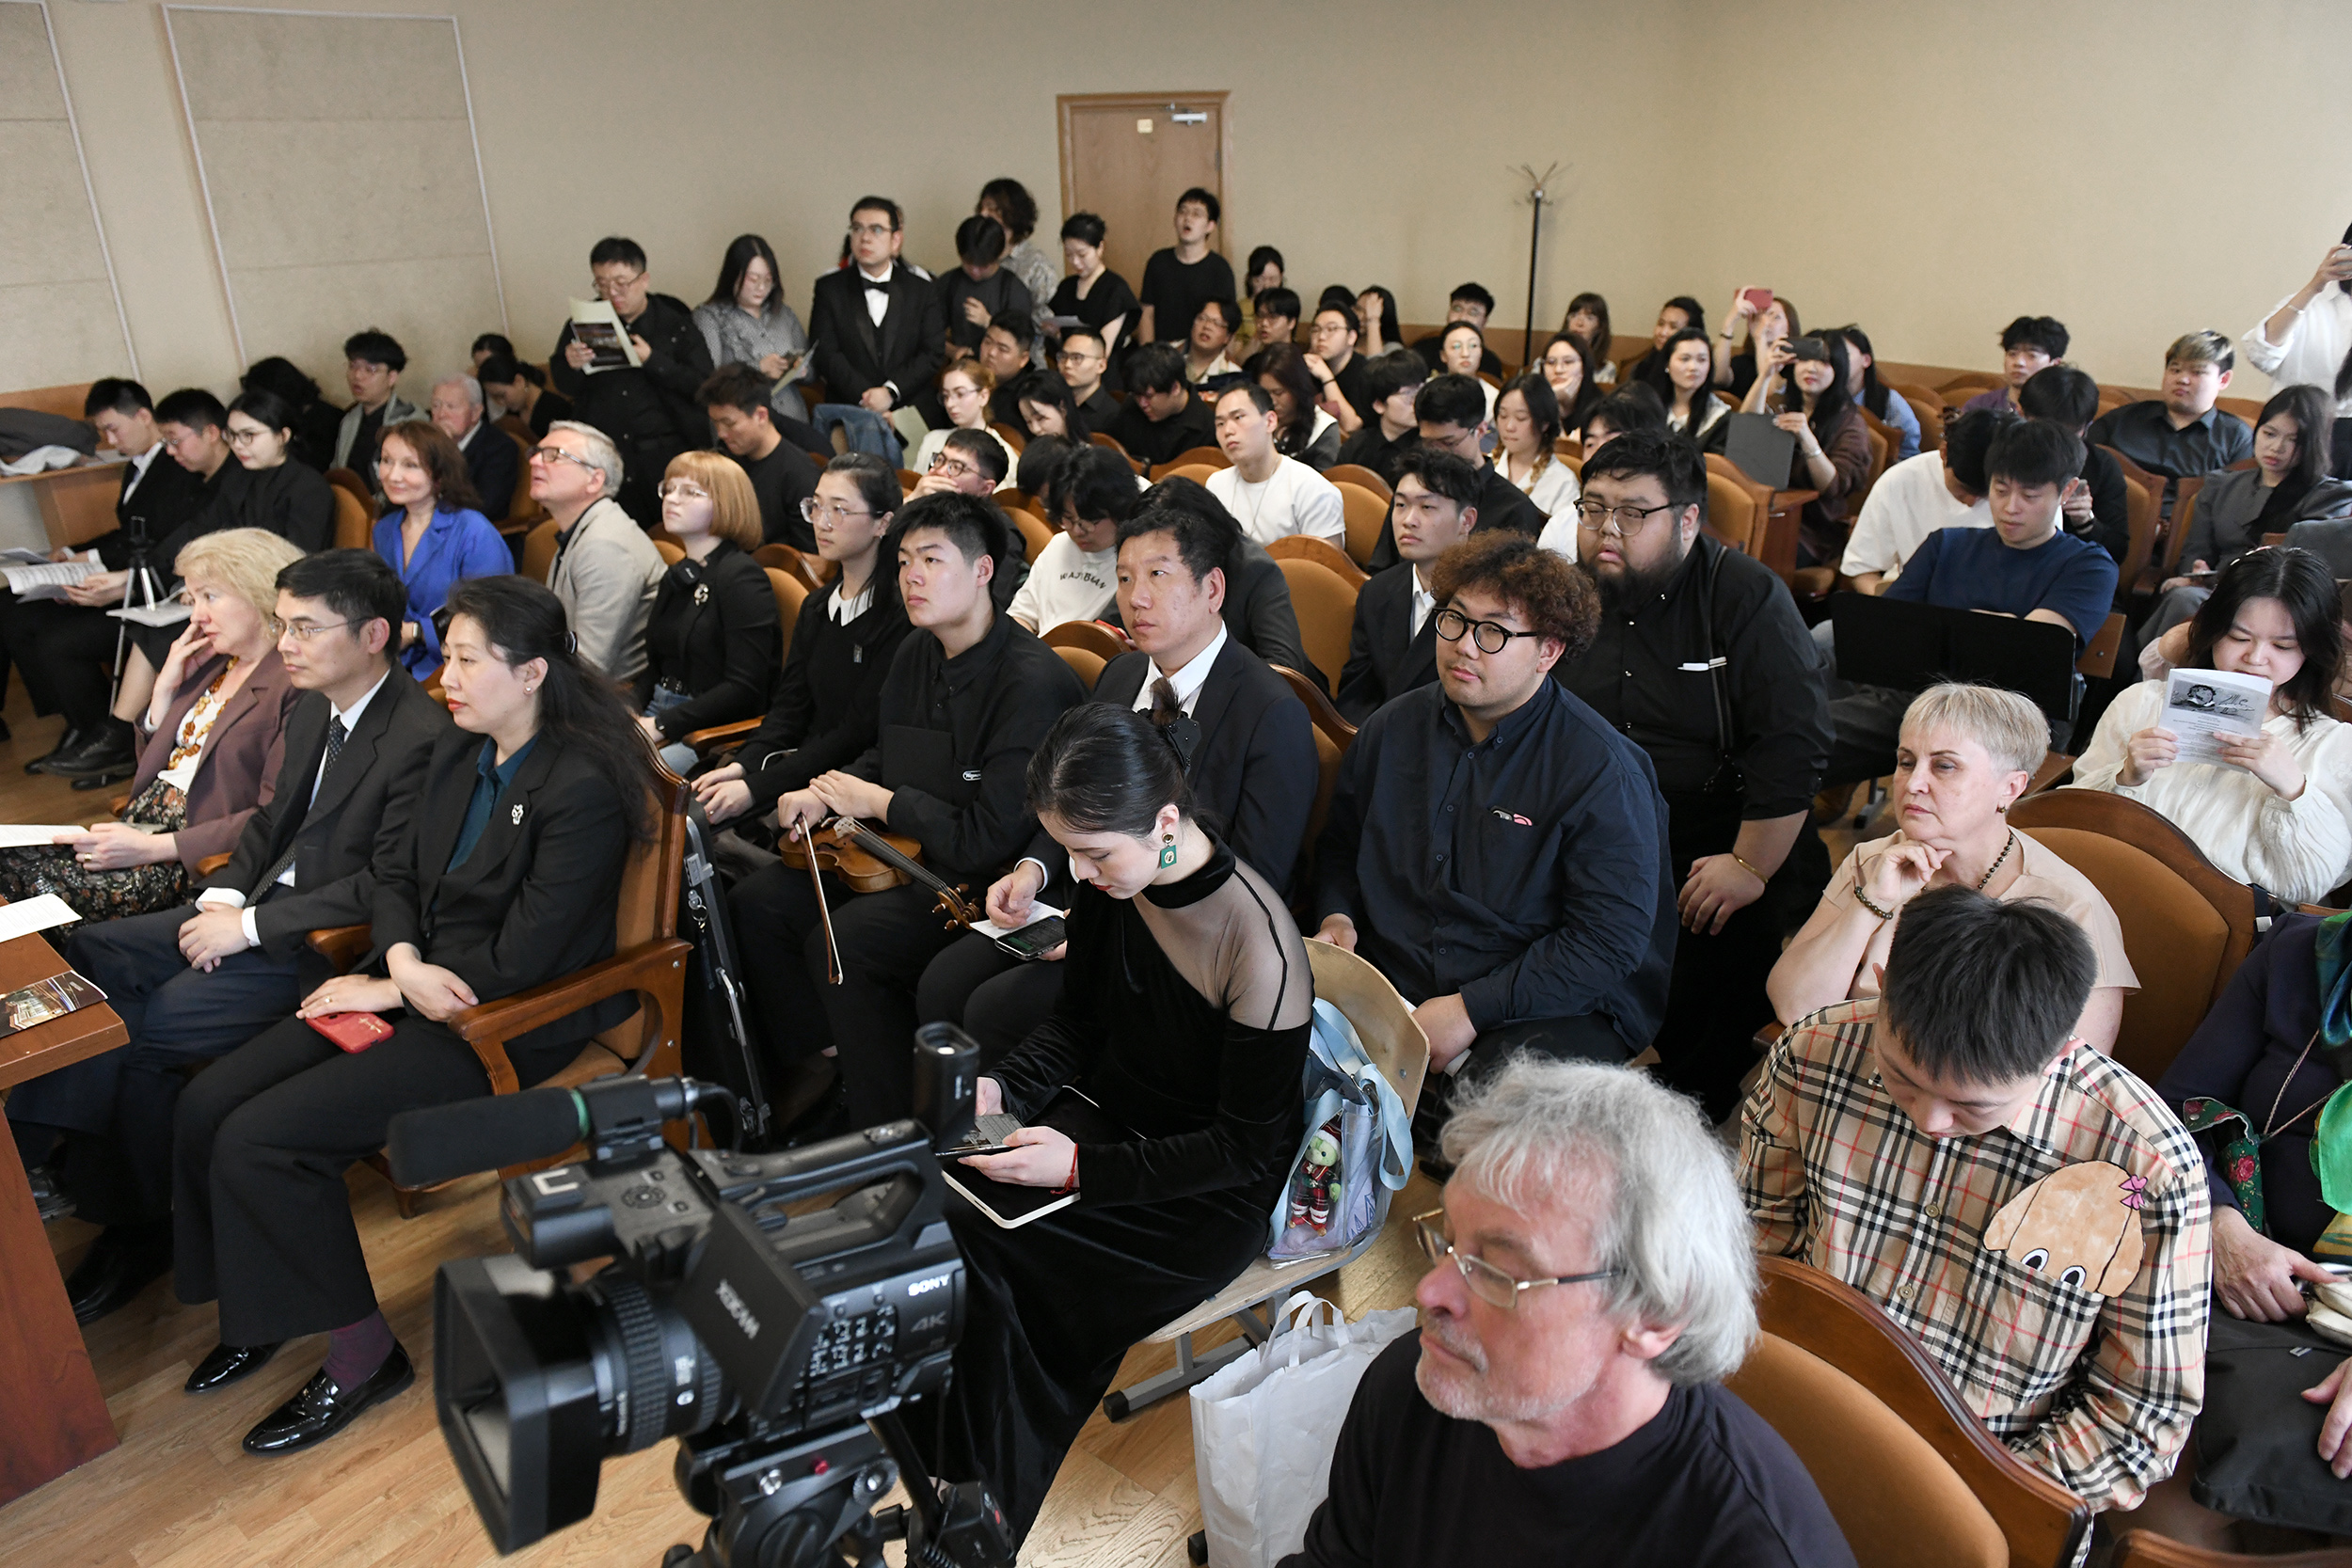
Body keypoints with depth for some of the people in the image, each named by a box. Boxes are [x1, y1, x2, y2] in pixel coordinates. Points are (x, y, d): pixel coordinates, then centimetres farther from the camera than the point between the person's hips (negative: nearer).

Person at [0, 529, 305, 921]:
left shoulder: (295, 685, -12)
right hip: (142, 820, 8)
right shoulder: (213, 662, 17)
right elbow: (150, 759, 23)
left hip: (199, 857, -8)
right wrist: (166, 686, 9)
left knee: (58, 893, -24)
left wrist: (155, 847, -20)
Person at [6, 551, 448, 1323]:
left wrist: (250, 926, -18)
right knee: (86, 953, 0)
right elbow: (274, 816, 17)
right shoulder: (311, 707, 7)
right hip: (266, 903, 10)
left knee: (138, 1028, -19)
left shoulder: (419, 740, -22)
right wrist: (225, 894, -1)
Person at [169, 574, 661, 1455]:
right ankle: (255, 1312, 21)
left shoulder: (583, 788, -21)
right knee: (205, 1109, -1)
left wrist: (390, 990, -11)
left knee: (260, 1141, -16)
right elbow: (396, 875, 13)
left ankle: (361, 1357, 3)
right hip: (419, 987, 9)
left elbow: (518, 965, -21)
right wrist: (403, 960, -8)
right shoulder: (458, 755, 7)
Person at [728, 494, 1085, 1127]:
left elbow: (990, 840, -24)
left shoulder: (1034, 682, -23)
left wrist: (877, 802, -12)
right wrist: (824, 794, -1)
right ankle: (809, 1066, 16)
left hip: (989, 884, -9)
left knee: (841, 938, -26)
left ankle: (889, 1136, -8)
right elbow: (882, 756, 22)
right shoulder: (917, 653, 6)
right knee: (755, 903, -3)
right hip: (905, 854, 9)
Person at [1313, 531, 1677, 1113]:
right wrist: (1336, 916, 0)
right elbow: (1340, 845, 22)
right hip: (1387, 992, 5)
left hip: (1546, 1013, -4)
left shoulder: (1603, 770, -10)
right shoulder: (1393, 728, 7)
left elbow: (1611, 939, -14)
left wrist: (1471, 1010, -19)